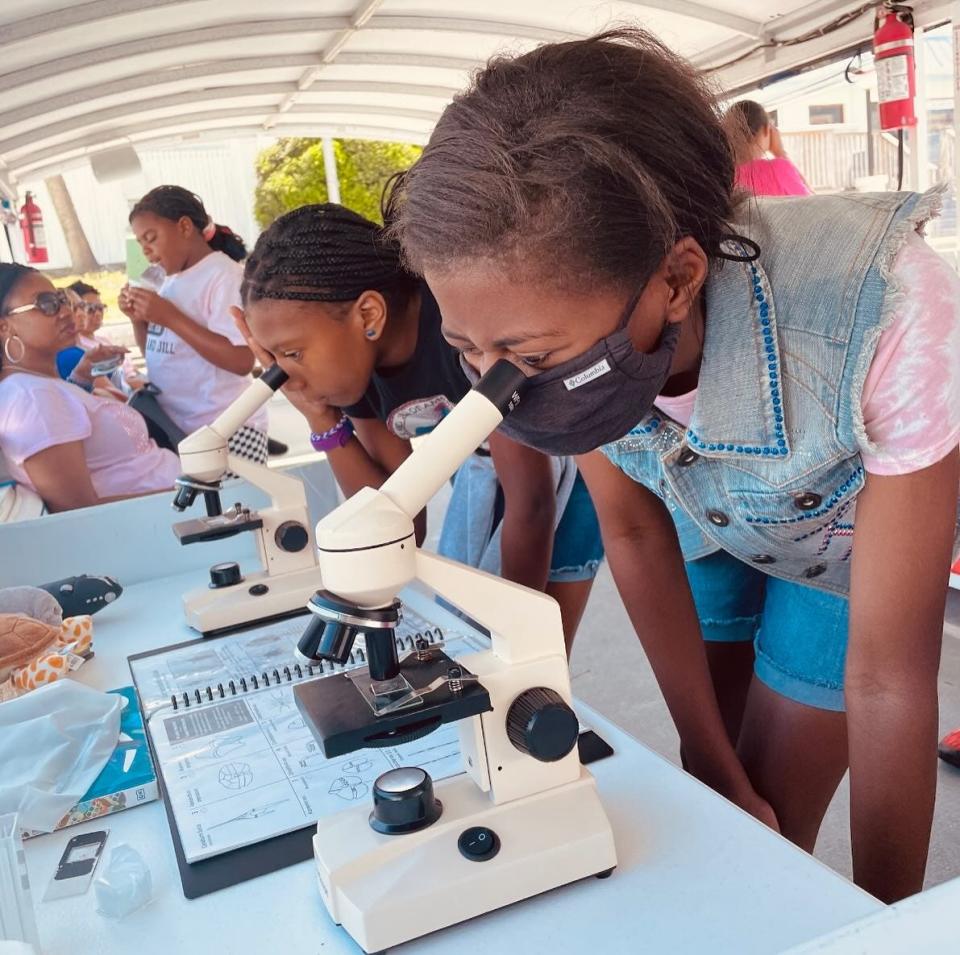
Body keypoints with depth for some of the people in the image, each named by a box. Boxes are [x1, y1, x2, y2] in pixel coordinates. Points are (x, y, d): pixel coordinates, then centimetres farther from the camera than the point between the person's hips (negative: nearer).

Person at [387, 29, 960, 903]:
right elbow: (632, 531, -13)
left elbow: (889, 672, -31)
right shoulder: (555, 323, -29)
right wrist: (714, 762, -11)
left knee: (769, 837, 1)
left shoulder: (884, 316, -42)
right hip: (702, 517, 3)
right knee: (708, 806, 11)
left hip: (860, 534, -2)